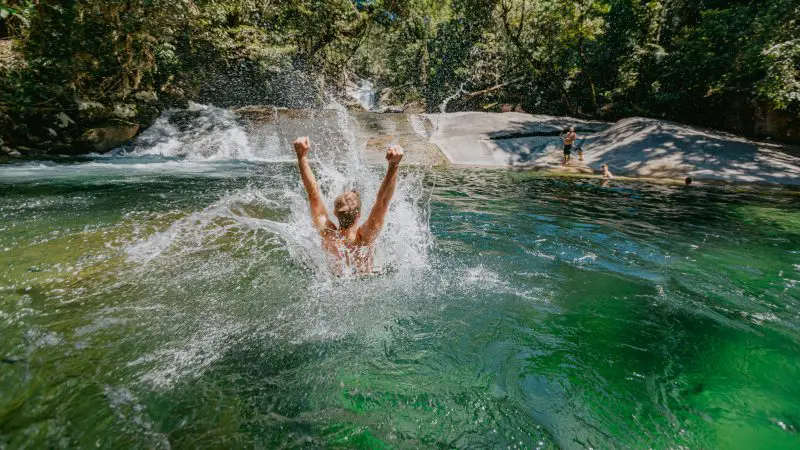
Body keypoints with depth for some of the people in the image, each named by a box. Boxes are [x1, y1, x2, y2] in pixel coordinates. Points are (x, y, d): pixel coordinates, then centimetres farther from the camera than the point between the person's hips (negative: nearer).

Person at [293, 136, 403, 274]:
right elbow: (383, 200, -48)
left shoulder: (328, 234, -32)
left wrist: (302, 157, -41)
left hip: (337, 279, 3)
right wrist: (394, 165, -58)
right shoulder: (366, 236, -39)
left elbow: (313, 194, -36)